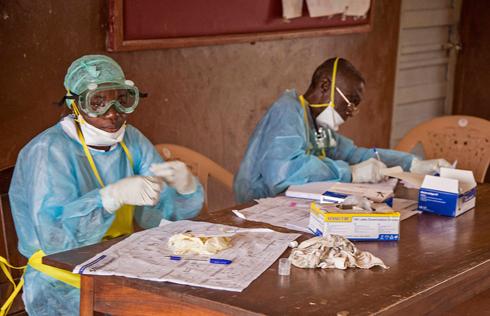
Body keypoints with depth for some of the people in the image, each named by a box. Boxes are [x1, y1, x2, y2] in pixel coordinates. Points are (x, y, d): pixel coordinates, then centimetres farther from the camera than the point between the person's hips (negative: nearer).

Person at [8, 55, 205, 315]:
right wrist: (113, 195, -34)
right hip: (63, 282, -7)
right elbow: (54, 237, -23)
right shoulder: (49, 151, -13)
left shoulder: (131, 141, 8)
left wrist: (185, 186, -19)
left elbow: (160, 214, 3)